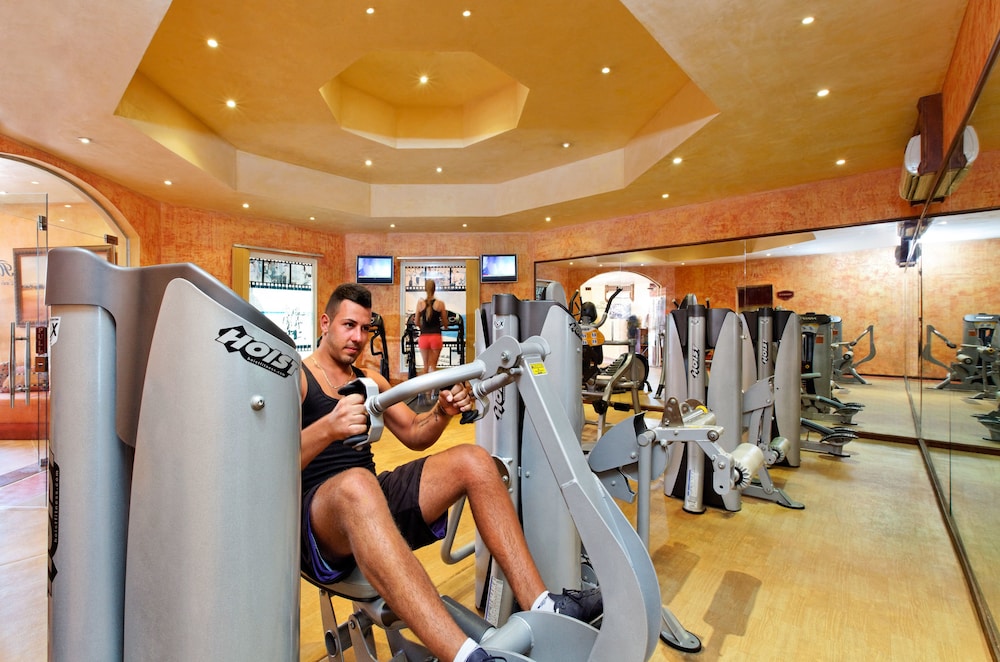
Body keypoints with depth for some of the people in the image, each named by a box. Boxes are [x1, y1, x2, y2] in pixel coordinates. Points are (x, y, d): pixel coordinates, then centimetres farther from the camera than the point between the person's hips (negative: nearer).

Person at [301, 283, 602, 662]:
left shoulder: (369, 379, 15)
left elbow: (414, 435, 14)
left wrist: (443, 412, -8)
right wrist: (328, 428, -38)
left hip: (375, 498, 6)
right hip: (316, 512, -6)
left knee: (472, 461, -13)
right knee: (356, 484, -42)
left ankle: (540, 606, -17)